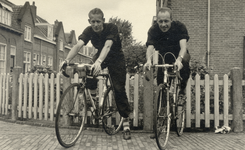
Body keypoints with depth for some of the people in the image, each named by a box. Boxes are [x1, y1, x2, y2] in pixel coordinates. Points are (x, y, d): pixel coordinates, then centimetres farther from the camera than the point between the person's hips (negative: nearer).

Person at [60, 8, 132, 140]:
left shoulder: (111, 28, -29)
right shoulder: (89, 31, -18)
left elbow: (107, 46, -45)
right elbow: (78, 45, -33)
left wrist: (98, 62, -63)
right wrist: (67, 59, -51)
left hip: (116, 57, -3)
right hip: (100, 55, 3)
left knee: (119, 89, -11)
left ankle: (126, 122, 0)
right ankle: (93, 97, 1)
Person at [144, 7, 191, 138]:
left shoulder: (179, 27, -21)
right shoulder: (153, 30, -17)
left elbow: (183, 45, -35)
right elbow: (150, 47, -31)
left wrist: (179, 59, -56)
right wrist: (149, 61, -54)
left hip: (178, 57, -1)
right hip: (163, 61, 2)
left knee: (185, 60, -39)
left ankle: (182, 90, -16)